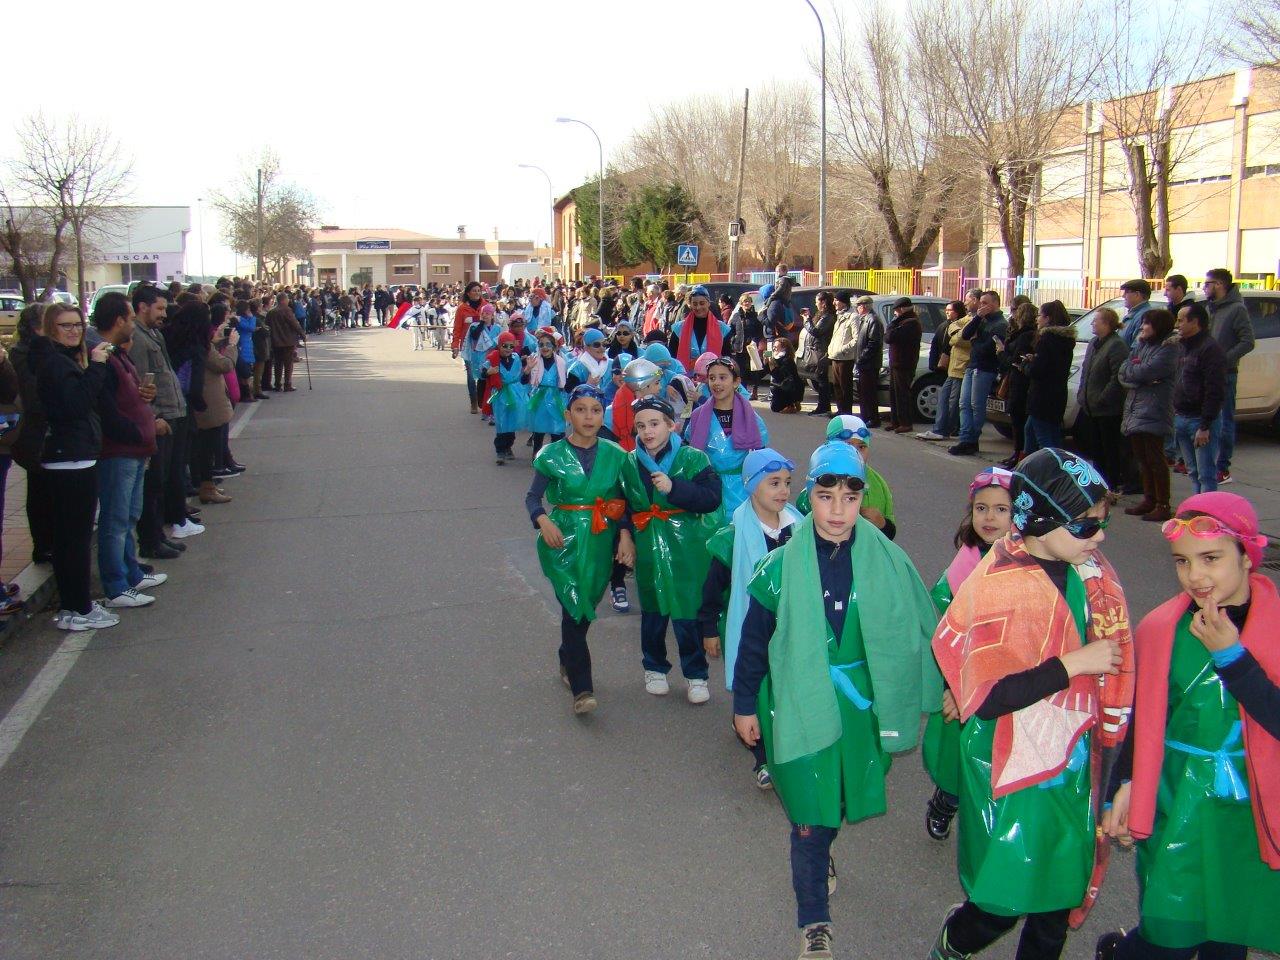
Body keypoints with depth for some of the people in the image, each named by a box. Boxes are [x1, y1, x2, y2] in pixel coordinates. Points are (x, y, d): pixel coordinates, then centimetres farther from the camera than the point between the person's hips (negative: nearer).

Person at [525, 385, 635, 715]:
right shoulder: (552, 455, -4)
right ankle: (581, 688, -8)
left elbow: (622, 501, 6)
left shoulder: (615, 454, 1)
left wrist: (625, 534, -8)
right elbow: (533, 496, 0)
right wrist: (543, 521, -19)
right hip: (565, 541, -3)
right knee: (573, 609, -10)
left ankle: (568, 663, 40)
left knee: (585, 607, 14)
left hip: (601, 542, 3)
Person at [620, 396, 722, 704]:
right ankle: (654, 667, 33)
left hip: (685, 550, -3)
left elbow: (711, 499, -16)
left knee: (688, 615, 1)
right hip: (648, 548, 3)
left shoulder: (693, 458, -8)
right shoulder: (630, 463, 4)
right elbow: (622, 506, 16)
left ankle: (696, 674, 18)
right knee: (652, 611, 14)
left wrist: (674, 488, -25)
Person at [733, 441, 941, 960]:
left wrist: (932, 692, 7)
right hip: (802, 705, -2)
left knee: (842, 801, 18)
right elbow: (754, 640, -1)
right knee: (811, 816, 1)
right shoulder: (782, 566, -11)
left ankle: (818, 853, 51)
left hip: (862, 707, 2)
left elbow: (919, 628, 3)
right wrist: (745, 706, 4)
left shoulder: (886, 561, -7)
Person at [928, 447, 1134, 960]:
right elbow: (988, 697, -22)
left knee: (1061, 901, 14)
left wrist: (1110, 753, 13)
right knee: (1004, 903, 3)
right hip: (1014, 773, -5)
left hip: (1073, 769, 6)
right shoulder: (996, 586, -19)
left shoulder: (1091, 572, 0)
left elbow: (1113, 670, 13)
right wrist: (1074, 663, -22)